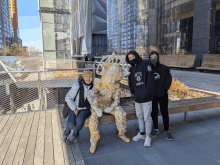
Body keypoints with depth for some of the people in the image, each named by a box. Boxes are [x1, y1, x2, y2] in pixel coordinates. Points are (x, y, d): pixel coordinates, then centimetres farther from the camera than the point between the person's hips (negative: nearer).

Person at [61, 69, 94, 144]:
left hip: (86, 109, 1)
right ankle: (66, 133, 14)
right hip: (75, 108, -1)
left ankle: (73, 135, -2)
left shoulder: (94, 86, -3)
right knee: (71, 125, -24)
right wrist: (74, 109, -11)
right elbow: (68, 98, -7)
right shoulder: (77, 85, -12)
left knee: (80, 119, -31)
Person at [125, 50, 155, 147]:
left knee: (147, 117, 1)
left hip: (146, 97, -6)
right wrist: (133, 92, 7)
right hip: (137, 97, 6)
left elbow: (150, 79, -10)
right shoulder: (132, 69, 13)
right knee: (139, 116, 16)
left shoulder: (145, 64, -5)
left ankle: (148, 137, 15)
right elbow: (130, 82, 18)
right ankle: (141, 133, 33)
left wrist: (148, 91, -14)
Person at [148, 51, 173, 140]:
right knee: (154, 113, 11)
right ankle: (155, 129, 28)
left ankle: (166, 131, 21)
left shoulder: (164, 68, -2)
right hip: (152, 95, 1)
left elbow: (169, 80, -2)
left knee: (164, 112, 5)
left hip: (163, 95, -1)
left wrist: (164, 89, -12)